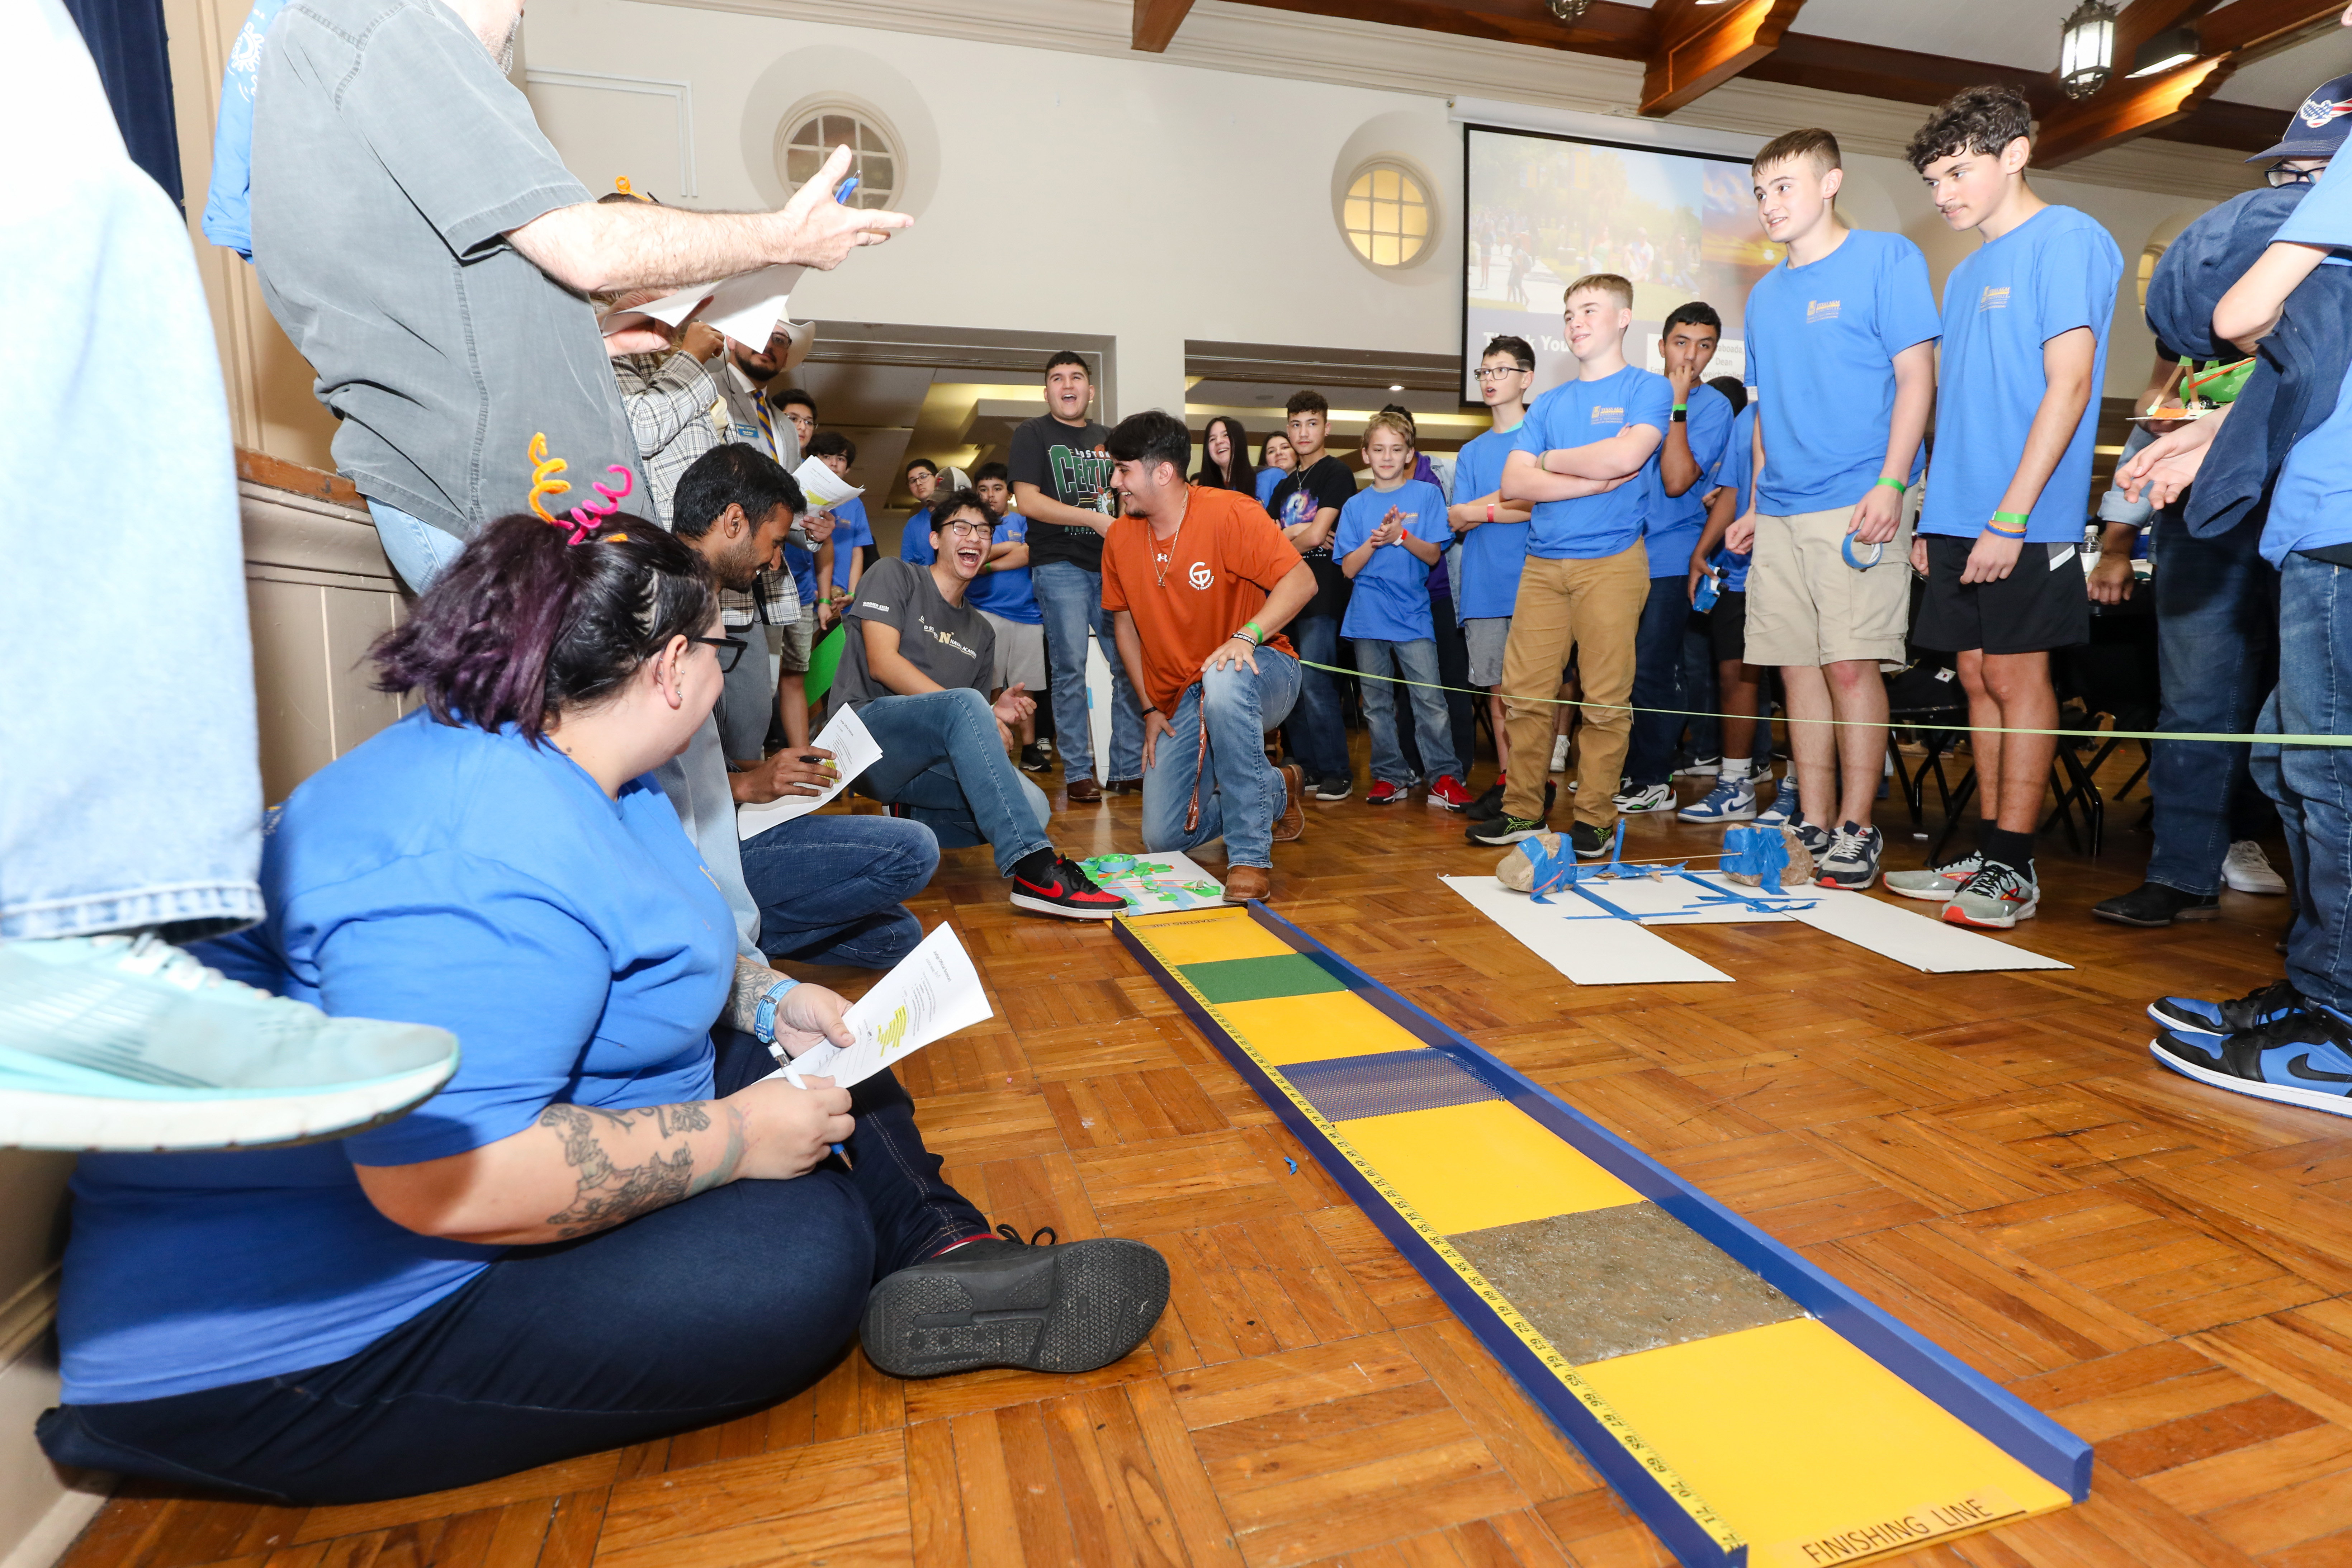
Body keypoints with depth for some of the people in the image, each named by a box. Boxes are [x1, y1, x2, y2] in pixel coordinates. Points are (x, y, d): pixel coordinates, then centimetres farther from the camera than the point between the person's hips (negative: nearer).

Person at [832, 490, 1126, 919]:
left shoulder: (981, 632, 23)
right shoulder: (894, 576, 7)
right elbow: (881, 663, -9)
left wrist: (995, 713, -6)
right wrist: (979, 712, -16)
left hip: (923, 764, 6)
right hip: (865, 730, -5)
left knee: (1033, 805, -21)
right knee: (965, 705, -36)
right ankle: (1034, 869, -45)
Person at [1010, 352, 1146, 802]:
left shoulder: (1108, 438, 18)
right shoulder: (1032, 434, 4)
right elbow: (1027, 501, -8)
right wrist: (1095, 519, -13)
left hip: (1110, 564, 5)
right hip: (1060, 565, -4)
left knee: (1131, 664, 0)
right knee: (1071, 669, -6)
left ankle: (1130, 769, 8)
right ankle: (1078, 774, 1)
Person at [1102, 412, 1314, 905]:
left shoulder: (1229, 512, -14)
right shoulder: (1119, 538, 2)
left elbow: (1301, 581, -18)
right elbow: (1124, 623, 12)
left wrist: (1247, 635, -34)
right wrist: (1151, 708, 6)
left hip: (1258, 672, -5)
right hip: (1183, 701, 5)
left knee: (1223, 680, -44)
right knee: (1163, 838, -5)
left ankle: (1251, 857, -32)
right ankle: (1275, 790, 22)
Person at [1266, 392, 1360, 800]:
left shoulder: (1337, 473, -2)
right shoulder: (1284, 484, 21)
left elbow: (1316, 534, -12)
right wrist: (1298, 533, -7)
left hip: (1321, 594, -7)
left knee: (1314, 685, -12)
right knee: (1293, 686, 6)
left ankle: (1338, 773, -3)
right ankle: (1308, 769, 15)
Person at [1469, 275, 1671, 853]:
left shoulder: (1648, 388, 7)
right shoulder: (1548, 404, 19)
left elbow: (1625, 456, -13)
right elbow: (1514, 483, 4)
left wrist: (1550, 461, 1)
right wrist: (1597, 478, -7)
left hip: (1611, 561, -4)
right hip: (1542, 562, 4)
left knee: (1605, 699, -4)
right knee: (1523, 691, 0)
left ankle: (1595, 819, 5)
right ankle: (1522, 810, 10)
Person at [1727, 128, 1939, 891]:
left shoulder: (1887, 259, 2)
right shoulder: (1766, 293, 19)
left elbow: (1916, 378, -5)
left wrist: (1891, 485, -16)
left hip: (1858, 504, -6)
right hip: (1782, 510, 6)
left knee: (1850, 665, -8)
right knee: (1797, 668, 5)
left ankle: (1857, 828, 2)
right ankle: (1811, 822, 13)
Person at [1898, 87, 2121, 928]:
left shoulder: (2068, 240, -4)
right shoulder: (1966, 272, 19)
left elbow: (2068, 386, -13)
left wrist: (2010, 517, -19)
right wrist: (1933, 517, 13)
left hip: (2025, 517, -7)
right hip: (1960, 514, 7)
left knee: (2017, 673, -5)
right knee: (1980, 675, 8)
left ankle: (2013, 868, 2)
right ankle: (1989, 852, 15)